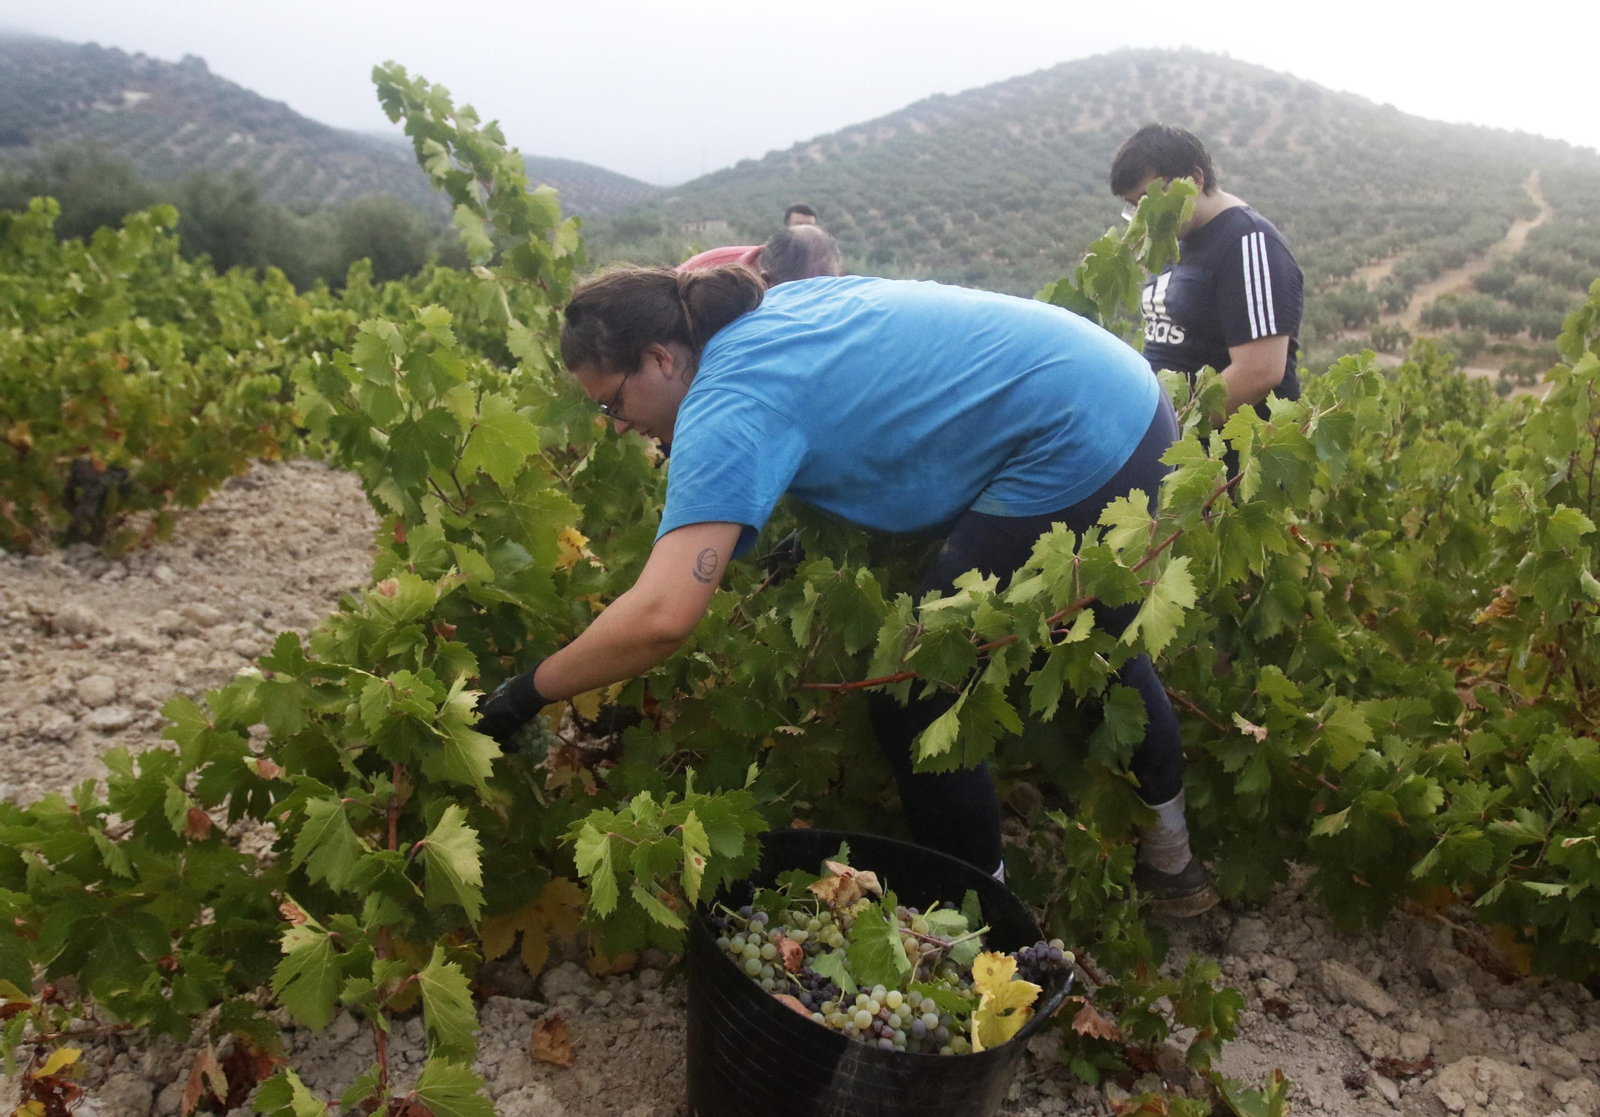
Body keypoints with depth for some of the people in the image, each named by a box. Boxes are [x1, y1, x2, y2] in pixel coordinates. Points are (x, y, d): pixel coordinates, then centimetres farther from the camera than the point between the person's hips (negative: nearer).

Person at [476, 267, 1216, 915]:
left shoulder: (728, 406, -18)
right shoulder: (773, 309, 9)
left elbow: (661, 618, -28)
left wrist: (525, 694, -13)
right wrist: (809, 525, 18)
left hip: (1072, 452, -10)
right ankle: (1169, 856, 51)